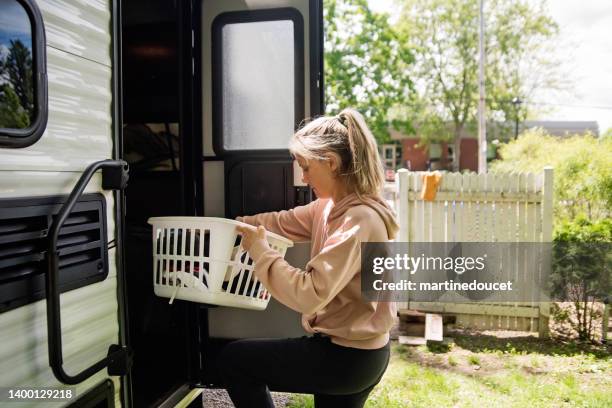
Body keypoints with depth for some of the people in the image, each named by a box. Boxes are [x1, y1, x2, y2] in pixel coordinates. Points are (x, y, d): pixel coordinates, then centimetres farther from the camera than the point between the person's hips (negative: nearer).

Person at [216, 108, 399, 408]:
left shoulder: (359, 220, -26)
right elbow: (285, 221, 13)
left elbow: (310, 295, -30)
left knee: (231, 360, 4)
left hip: (348, 357, -9)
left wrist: (260, 251, -20)